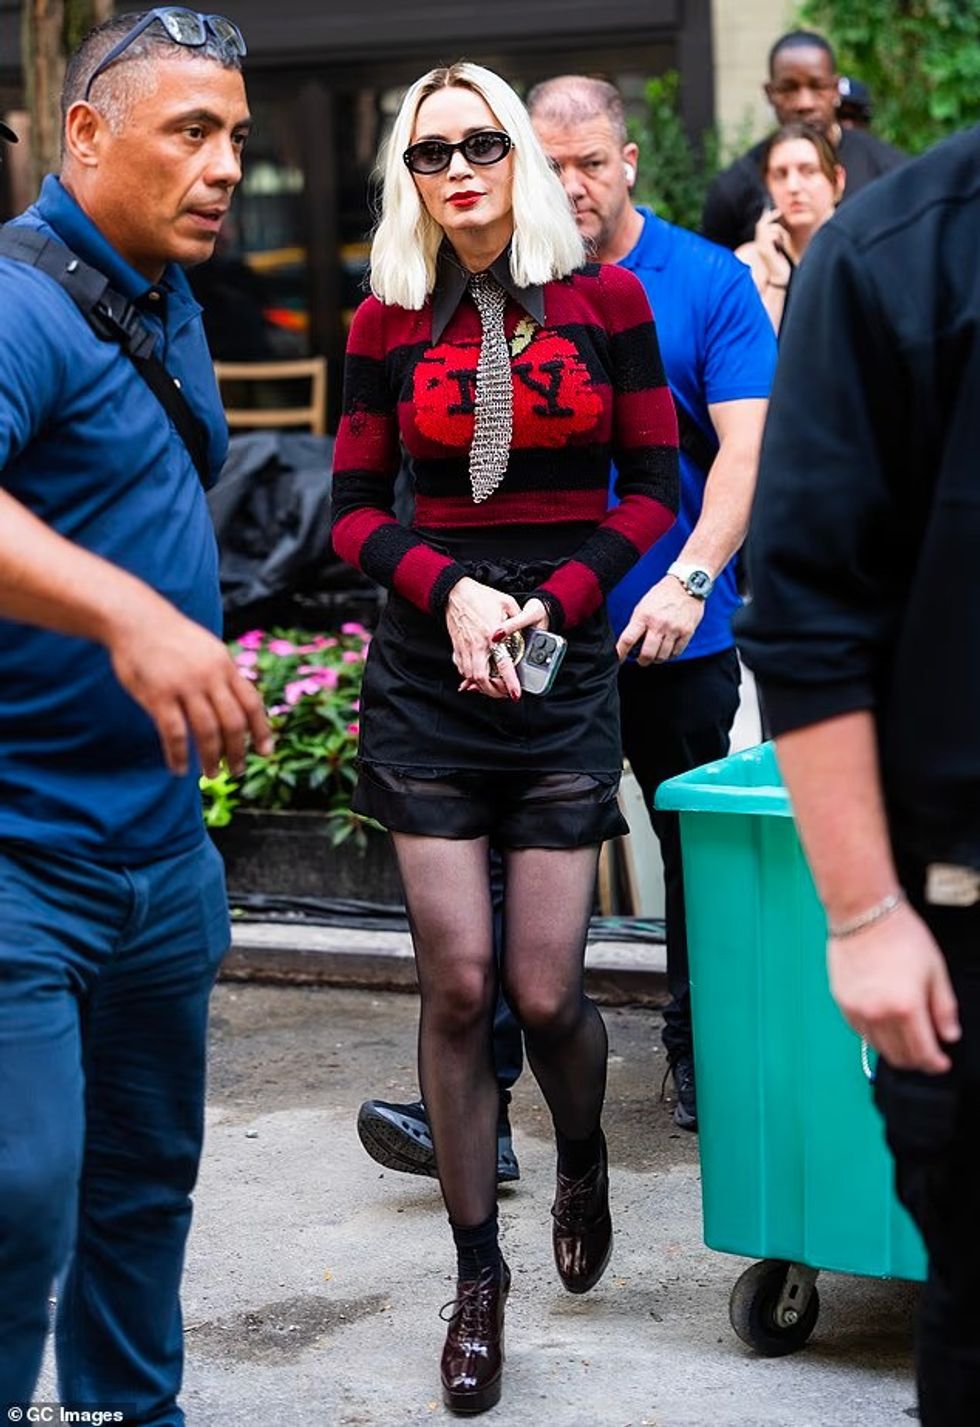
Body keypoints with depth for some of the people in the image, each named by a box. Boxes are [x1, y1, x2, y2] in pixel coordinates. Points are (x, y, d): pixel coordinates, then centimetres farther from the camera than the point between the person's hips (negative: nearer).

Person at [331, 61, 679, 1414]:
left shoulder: (607, 301, 2)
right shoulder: (388, 324, 4)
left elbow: (656, 489, 4)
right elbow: (355, 507, 7)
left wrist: (552, 602, -9)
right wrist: (449, 592, -11)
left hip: (564, 668, -1)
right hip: (427, 674, 1)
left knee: (543, 990, -3)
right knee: (458, 985, -3)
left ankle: (583, 1157, 33)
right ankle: (478, 1277, 12)